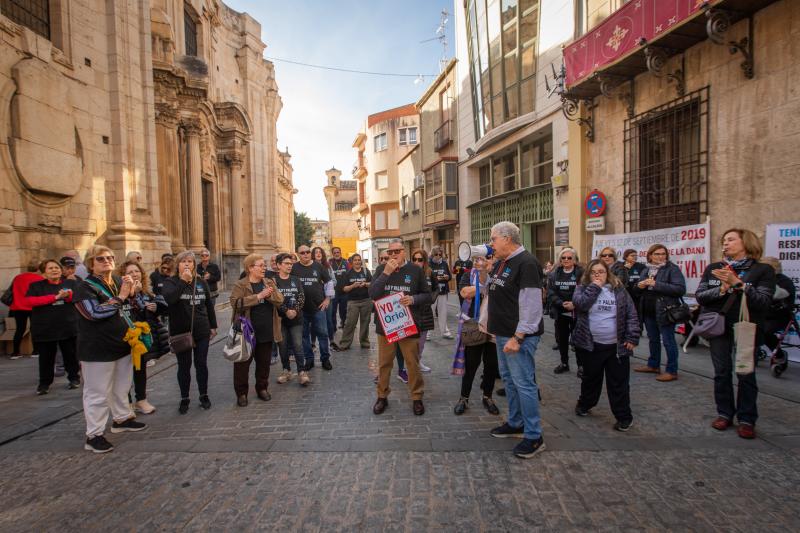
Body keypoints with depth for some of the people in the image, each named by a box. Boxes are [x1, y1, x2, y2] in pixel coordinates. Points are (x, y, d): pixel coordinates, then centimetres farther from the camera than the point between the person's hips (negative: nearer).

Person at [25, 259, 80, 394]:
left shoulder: (71, 283, 6)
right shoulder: (36, 286, 3)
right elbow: (29, 301, -13)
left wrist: (68, 295, -25)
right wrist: (55, 297, -20)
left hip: (68, 327, 1)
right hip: (44, 329, 0)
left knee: (70, 354, 9)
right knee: (46, 357, 8)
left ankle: (74, 378, 23)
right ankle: (44, 383, 21)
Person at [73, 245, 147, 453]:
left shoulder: (119, 281, 8)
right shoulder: (85, 287, -11)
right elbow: (94, 312, -25)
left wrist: (130, 289, 3)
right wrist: (120, 297, -23)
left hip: (122, 344, 7)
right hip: (98, 349, -7)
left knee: (121, 387, 20)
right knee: (98, 393, 0)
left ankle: (122, 419, 37)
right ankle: (94, 435, 12)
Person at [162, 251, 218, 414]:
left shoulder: (201, 282, 4)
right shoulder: (171, 282, -4)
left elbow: (209, 305, 10)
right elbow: (167, 298, -26)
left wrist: (213, 326, 11)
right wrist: (183, 280, -28)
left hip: (201, 331, 2)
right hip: (180, 332, -2)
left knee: (201, 364, 10)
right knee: (184, 366, 9)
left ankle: (204, 395, 26)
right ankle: (184, 399, 25)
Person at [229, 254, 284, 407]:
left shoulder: (270, 283, 7)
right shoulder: (240, 285, -7)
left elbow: (280, 300, -2)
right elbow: (235, 303, -22)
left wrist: (269, 294, -22)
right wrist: (258, 296, -25)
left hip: (266, 331, 4)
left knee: (264, 362, 14)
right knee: (243, 363, 6)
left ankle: (262, 388, 31)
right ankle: (241, 393, 22)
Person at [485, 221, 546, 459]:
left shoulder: (526, 263, -17)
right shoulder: (502, 263, 13)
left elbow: (530, 305, -23)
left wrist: (518, 337, -24)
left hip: (518, 336, -10)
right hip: (503, 333, 10)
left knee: (523, 383, -3)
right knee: (509, 379, 18)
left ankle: (534, 436, 10)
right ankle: (515, 423, 33)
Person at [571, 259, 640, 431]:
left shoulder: (619, 290, 2)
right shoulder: (583, 288, 1)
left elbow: (631, 315, 1)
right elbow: (580, 304, -21)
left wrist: (632, 338, -6)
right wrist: (594, 287, -15)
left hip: (616, 346, 0)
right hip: (591, 345, 0)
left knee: (618, 382, 6)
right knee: (591, 378, 17)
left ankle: (624, 417, 20)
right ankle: (584, 404, 39)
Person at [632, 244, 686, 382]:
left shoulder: (672, 268, -8)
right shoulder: (647, 269, 12)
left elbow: (680, 289, -20)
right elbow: (638, 287, 20)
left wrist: (656, 284, -23)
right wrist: (639, 285, -4)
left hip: (664, 311, -6)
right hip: (648, 311, 7)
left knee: (668, 341, 1)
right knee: (653, 339, 18)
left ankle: (672, 371, 12)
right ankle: (653, 365, 32)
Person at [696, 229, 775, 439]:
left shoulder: (763, 270, -4)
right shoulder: (713, 268, 5)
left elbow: (764, 302, -14)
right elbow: (699, 296, 0)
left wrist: (737, 283, -22)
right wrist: (722, 289, -16)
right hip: (719, 327, 3)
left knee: (746, 374, 3)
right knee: (721, 373, 8)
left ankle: (747, 419, 16)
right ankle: (724, 414, 21)